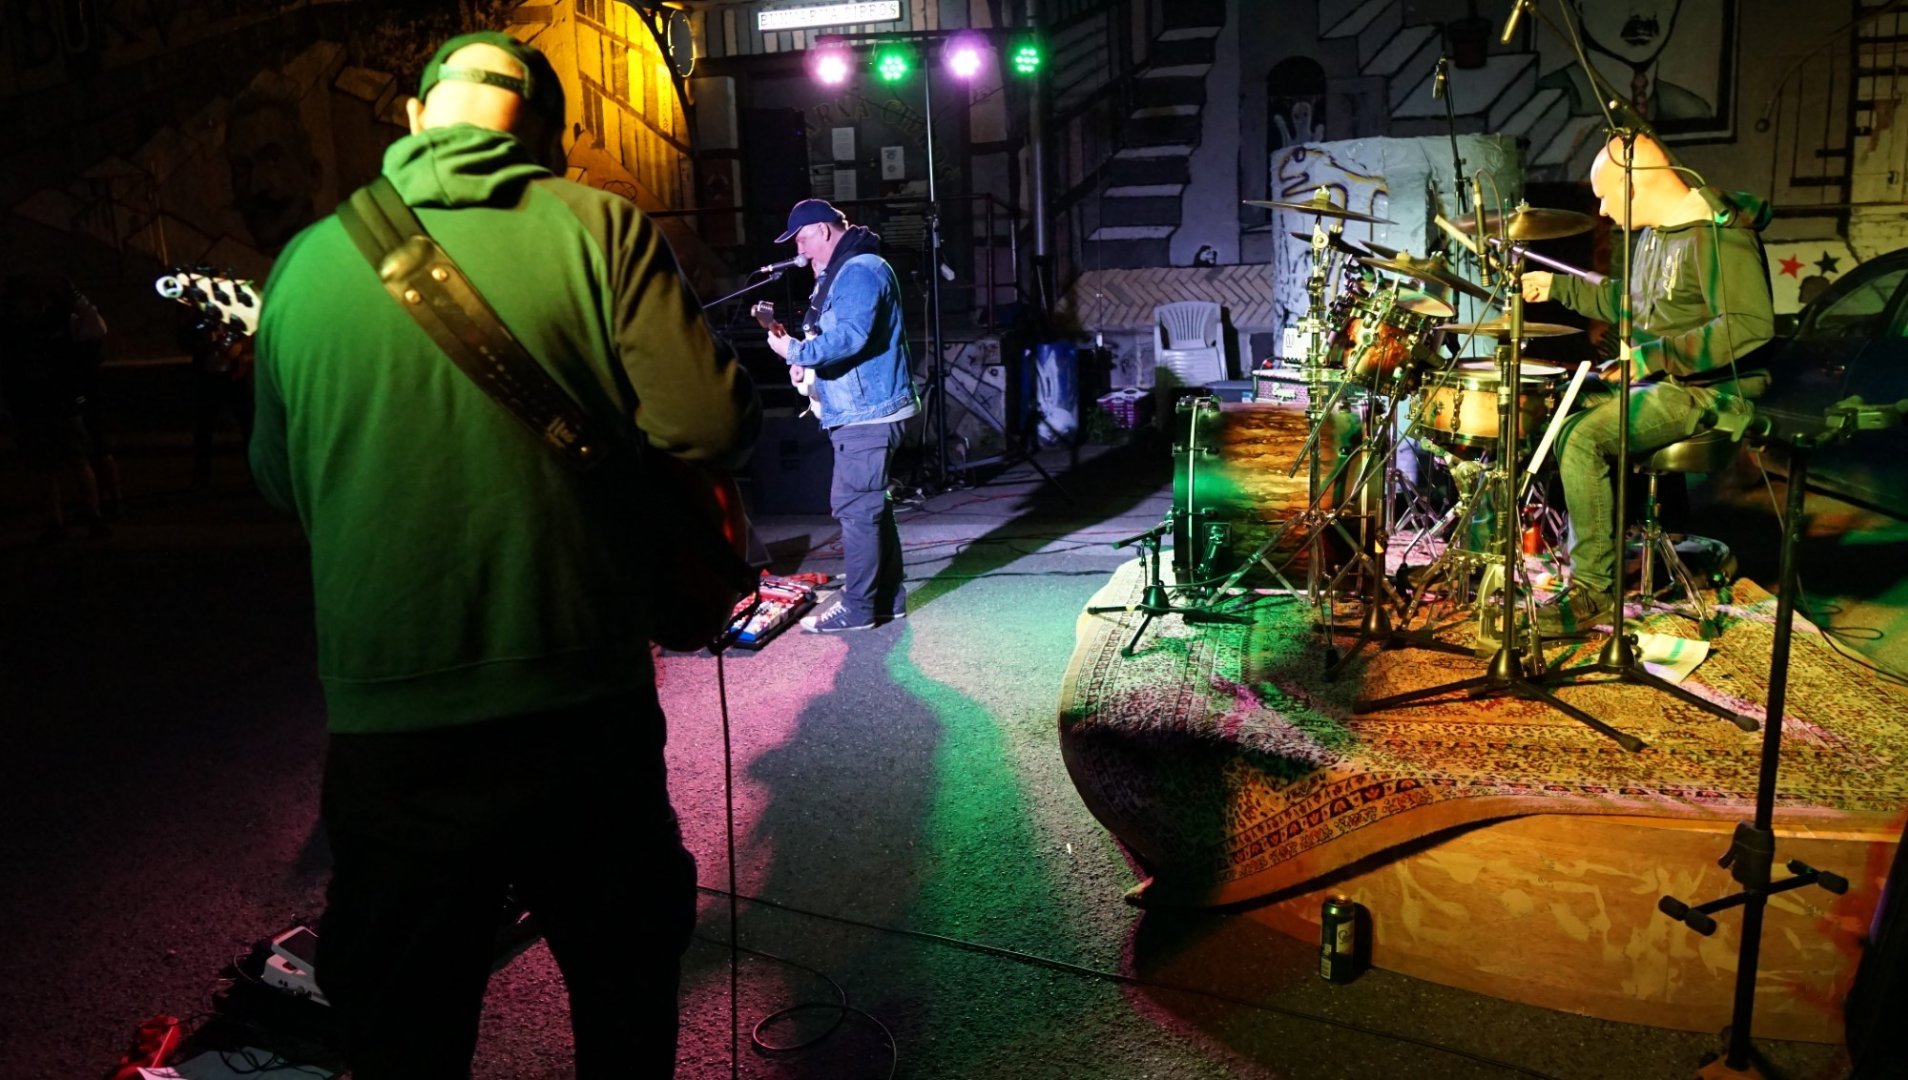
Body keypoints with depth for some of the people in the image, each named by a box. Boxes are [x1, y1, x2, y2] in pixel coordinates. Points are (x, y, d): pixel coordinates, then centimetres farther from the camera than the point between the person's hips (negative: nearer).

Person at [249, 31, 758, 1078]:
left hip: (383, 724, 2)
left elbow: (278, 476, 15)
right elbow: (713, 424, -14)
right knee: (626, 991, 21)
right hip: (580, 706, -2)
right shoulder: (597, 227, -6)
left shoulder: (306, 260, 4)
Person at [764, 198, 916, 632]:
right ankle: (887, 596, 24)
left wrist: (795, 352, -20)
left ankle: (858, 607, -2)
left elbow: (851, 335, -28)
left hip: (866, 413, -11)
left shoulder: (859, 270, -15)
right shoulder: (842, 271, 20)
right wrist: (806, 361, 8)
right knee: (872, 506, 15)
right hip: (861, 411, 11)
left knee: (855, 508, -8)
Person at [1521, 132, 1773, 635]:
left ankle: (1593, 590, -19)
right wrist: (1556, 286, 23)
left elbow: (1752, 324, -28)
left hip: (1698, 392, -10)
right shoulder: (1653, 232, 12)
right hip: (1653, 382, 10)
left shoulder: (1718, 234, -19)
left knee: (1583, 437, -26)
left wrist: (1654, 356, -27)